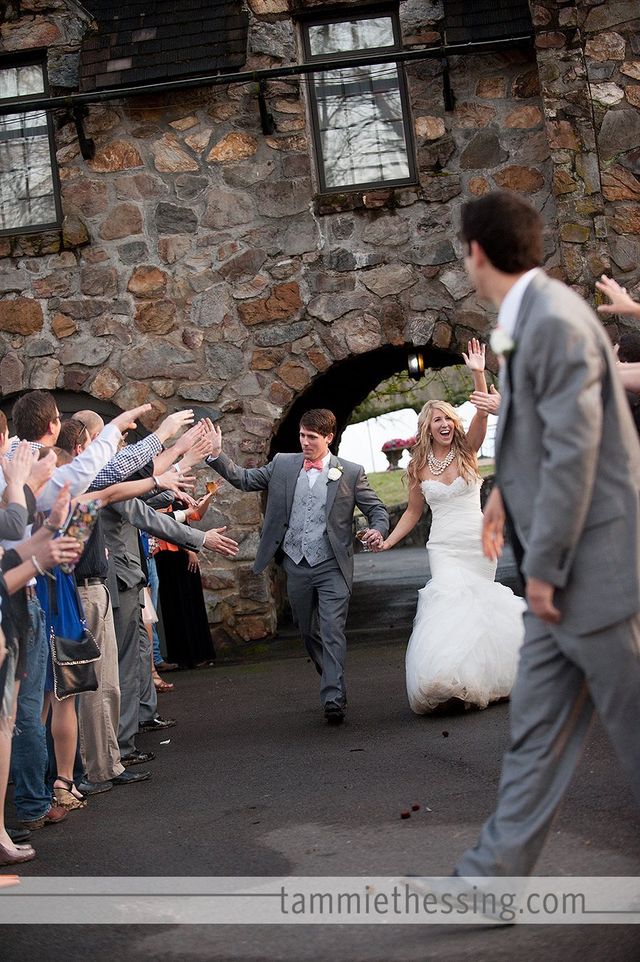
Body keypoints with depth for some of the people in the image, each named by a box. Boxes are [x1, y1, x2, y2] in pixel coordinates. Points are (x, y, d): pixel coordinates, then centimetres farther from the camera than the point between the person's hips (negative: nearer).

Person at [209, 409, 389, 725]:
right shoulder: (282, 465, 7)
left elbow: (377, 509, 3)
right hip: (296, 566, 4)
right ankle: (333, 683, 30)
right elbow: (244, 479, 8)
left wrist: (377, 530, -19)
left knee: (332, 631, -13)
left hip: (332, 568, -4)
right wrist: (216, 455, -6)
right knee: (309, 632, 13)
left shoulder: (351, 473, 0)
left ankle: (333, 698, -14)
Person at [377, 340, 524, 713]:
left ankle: (479, 680, 16)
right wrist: (388, 541, 2)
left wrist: (478, 374, -29)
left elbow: (482, 415, -16)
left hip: (478, 542, 0)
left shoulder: (467, 452, 1)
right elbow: (413, 512, 14)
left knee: (479, 608, 2)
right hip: (445, 547, 0)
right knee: (450, 602, -21)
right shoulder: (419, 467, 5)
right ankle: (451, 683, -22)